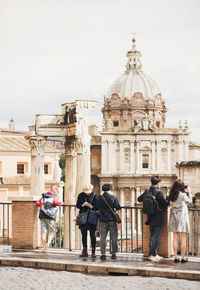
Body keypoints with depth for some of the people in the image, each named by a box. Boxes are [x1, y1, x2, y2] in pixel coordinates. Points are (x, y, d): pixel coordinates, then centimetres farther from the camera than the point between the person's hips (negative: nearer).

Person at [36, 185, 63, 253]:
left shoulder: (44, 195, 18)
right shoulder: (55, 196, 4)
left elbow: (38, 203, 13)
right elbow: (55, 202, -15)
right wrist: (60, 203, 3)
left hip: (42, 215, 4)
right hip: (50, 216, -4)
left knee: (43, 231, 4)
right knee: (51, 231, 1)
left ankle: (44, 246, 2)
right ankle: (48, 243, -23)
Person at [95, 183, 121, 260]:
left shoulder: (99, 198, 1)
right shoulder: (113, 197, -6)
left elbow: (96, 208, 9)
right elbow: (118, 207, -5)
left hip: (103, 220, 1)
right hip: (112, 219, -1)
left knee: (103, 237, 4)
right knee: (113, 237, 8)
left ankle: (103, 254, 2)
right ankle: (113, 253, 10)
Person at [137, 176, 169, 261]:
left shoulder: (147, 191, 2)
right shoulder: (159, 192, -16)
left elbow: (139, 199, 15)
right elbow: (165, 204, -16)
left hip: (151, 217, 7)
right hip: (158, 218, -6)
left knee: (152, 236, 14)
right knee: (156, 236, -2)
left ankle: (154, 254, 20)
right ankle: (152, 254, -4)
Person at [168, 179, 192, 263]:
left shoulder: (172, 195, 2)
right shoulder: (183, 195, -13)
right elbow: (190, 200, 3)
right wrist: (189, 192, 13)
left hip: (174, 217, 5)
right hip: (182, 216, -5)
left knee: (175, 238, 7)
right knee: (183, 238, 1)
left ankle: (175, 257, 8)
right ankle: (183, 258, 2)